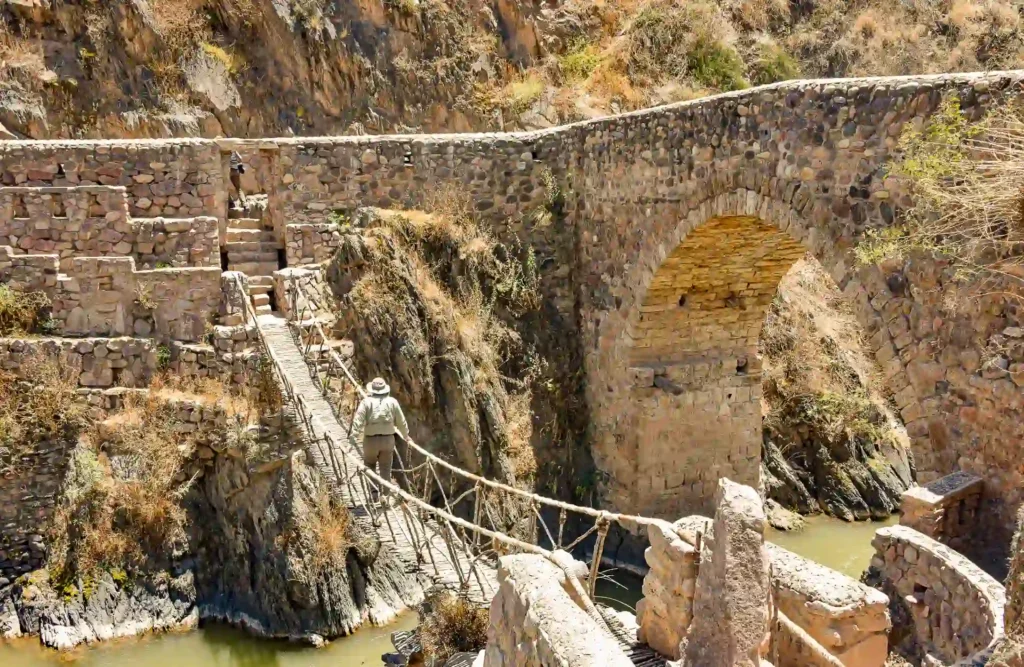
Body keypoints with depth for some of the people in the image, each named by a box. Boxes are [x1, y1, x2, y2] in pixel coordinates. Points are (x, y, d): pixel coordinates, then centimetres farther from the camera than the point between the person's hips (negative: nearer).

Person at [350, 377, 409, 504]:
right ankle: (385, 496, 6)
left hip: (371, 440, -2)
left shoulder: (366, 402, -4)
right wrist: (405, 435, 24)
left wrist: (354, 437, -16)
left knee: (369, 467, 16)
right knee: (386, 469, 10)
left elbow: (358, 420, -13)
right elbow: (401, 421, 9)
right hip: (388, 439, 2)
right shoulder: (392, 402, 3)